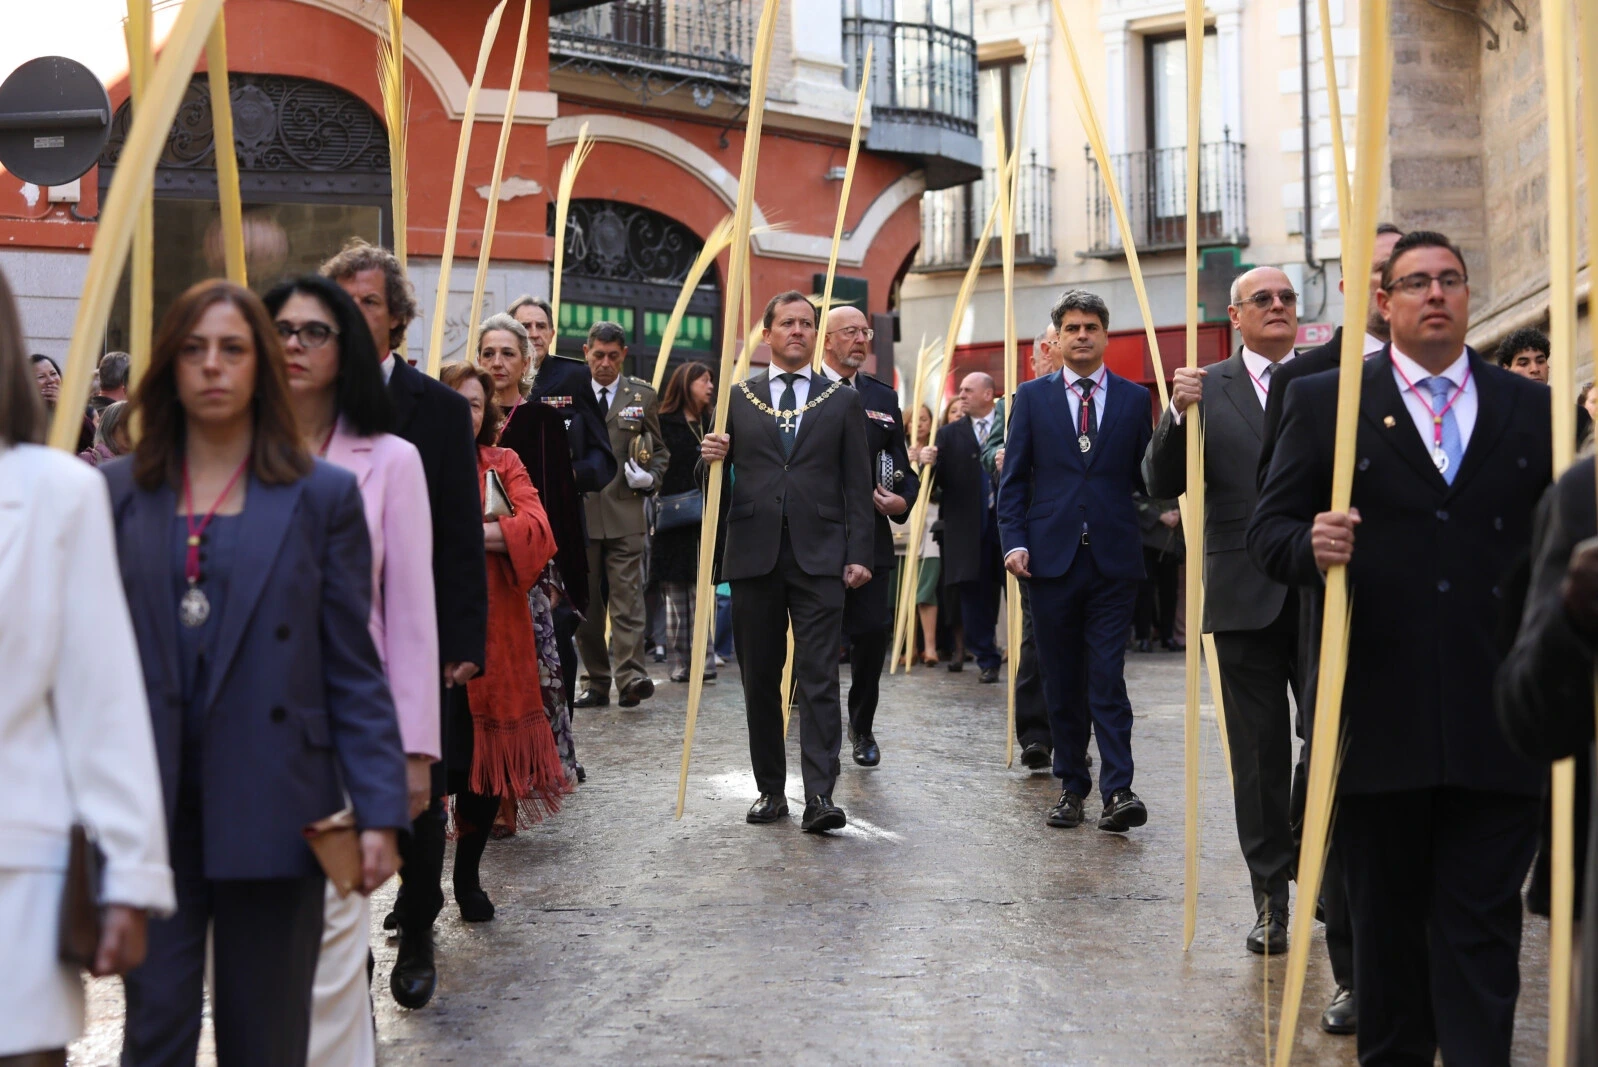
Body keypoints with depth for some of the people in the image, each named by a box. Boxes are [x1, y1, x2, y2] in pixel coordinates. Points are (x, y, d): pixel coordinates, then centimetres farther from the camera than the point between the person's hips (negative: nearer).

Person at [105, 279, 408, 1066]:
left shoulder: (321, 496, 3)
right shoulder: (119, 493, 8)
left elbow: (354, 668, 0)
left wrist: (378, 810, -6)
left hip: (272, 809, -1)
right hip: (150, 809, 1)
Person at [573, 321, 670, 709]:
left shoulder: (643, 397, 9)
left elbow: (660, 451, 14)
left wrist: (649, 477, -5)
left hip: (625, 516, -1)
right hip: (578, 514, 2)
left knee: (627, 600, -9)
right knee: (585, 604, 6)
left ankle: (631, 677, -13)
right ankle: (596, 681, 13)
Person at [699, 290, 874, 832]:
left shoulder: (843, 401, 9)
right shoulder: (737, 398, 11)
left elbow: (856, 484, 6)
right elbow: (721, 478, 14)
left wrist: (859, 554, -2)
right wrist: (712, 457, -10)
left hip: (818, 558, -2)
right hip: (754, 557, 2)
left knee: (819, 678, -9)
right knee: (760, 680, 7)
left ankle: (820, 796, -12)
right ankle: (770, 788, 17)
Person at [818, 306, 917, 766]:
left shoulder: (884, 397, 14)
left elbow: (903, 468, 14)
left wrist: (903, 500, -3)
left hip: (870, 535, 4)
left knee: (873, 632, 2)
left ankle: (862, 727, 22)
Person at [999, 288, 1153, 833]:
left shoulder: (1134, 398, 9)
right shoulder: (1032, 397, 8)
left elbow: (1147, 476, 10)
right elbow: (1013, 478, 5)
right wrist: (1015, 541, -6)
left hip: (1114, 560, -1)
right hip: (1051, 558, 1)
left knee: (1108, 679, -6)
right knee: (1062, 682, 8)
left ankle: (1117, 790, -7)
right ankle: (1071, 785, 17)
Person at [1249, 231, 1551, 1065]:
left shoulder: (1530, 408, 10)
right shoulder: (1324, 400, 3)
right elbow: (1268, 530, 1)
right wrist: (1311, 547, -21)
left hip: (1495, 727, 1)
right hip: (1379, 716, -1)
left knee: (1482, 927, 4)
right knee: (1386, 921, 13)